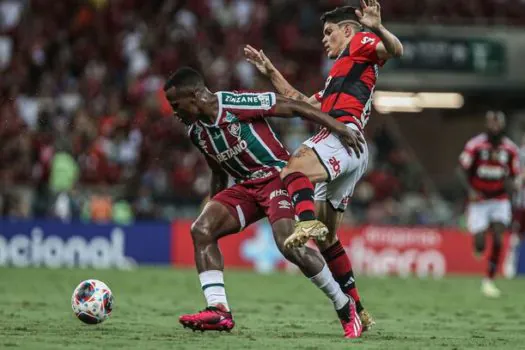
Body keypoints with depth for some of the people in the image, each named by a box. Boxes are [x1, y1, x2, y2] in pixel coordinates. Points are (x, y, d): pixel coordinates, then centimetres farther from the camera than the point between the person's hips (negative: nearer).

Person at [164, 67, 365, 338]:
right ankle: (219, 311, -18)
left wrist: (338, 128, -16)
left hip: (278, 175, -8)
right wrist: (214, 210, 22)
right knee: (201, 229, -13)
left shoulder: (236, 104, -19)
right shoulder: (195, 132, 6)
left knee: (289, 245, -27)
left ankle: (345, 308, -8)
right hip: (246, 186, 8)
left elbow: (292, 107, -14)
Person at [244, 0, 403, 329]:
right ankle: (358, 311, 9)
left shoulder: (360, 44, 13)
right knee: (327, 238, 9)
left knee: (293, 169, -33)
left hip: (343, 135, -9)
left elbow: (395, 50, -8)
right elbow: (303, 103, 43)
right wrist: (271, 72, 42)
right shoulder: (340, 74, 39)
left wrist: (377, 28, -28)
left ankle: (307, 225, -60)